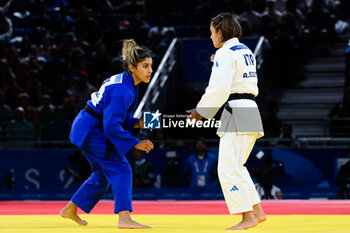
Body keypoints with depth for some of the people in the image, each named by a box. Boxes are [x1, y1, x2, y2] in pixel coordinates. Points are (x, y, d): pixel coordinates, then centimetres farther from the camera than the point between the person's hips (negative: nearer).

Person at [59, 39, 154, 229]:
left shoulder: (123, 82, 7)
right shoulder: (122, 90, -25)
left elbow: (115, 115, 17)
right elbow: (111, 125, -29)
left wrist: (136, 122, 2)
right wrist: (136, 143, -25)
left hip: (88, 128, 10)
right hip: (90, 130, -10)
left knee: (103, 174, 20)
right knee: (120, 169, -15)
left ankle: (70, 210, 32)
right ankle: (124, 218, -23)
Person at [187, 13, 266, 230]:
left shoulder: (226, 53, -11)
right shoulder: (246, 52, 18)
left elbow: (219, 89, -18)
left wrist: (201, 111, -7)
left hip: (236, 114, -10)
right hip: (251, 112, 10)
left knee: (229, 168, -8)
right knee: (235, 167, 17)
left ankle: (248, 217, -8)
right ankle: (257, 211, 15)